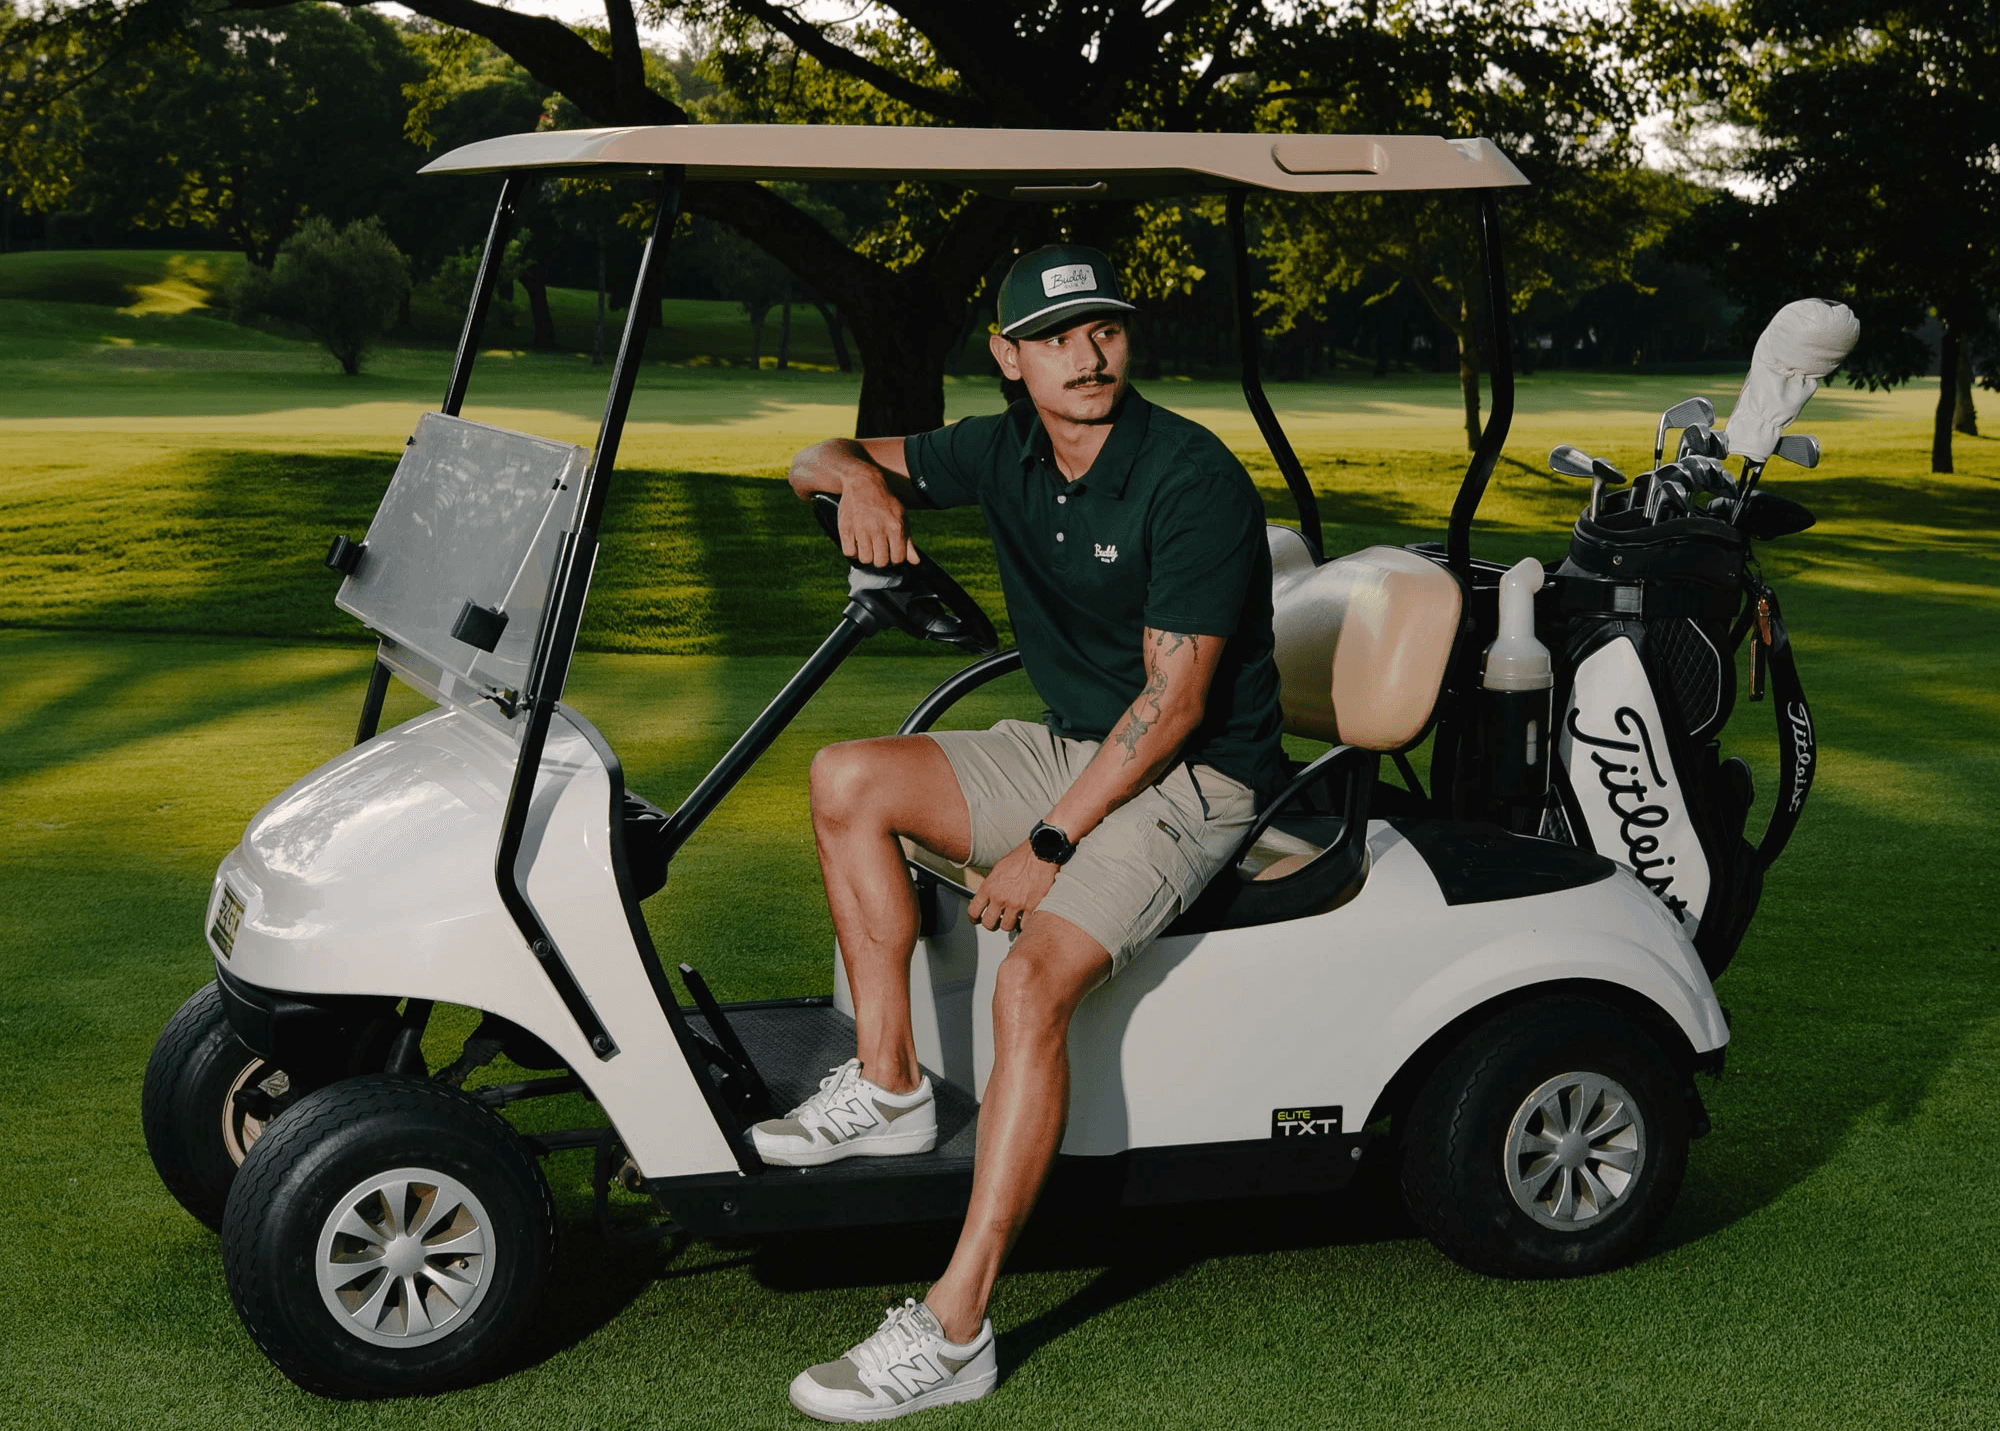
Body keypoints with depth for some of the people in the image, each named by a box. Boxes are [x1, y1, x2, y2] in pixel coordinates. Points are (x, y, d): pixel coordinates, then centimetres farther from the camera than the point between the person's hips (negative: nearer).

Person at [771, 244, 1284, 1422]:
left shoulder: (1193, 480, -20)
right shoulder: (1007, 452, 3)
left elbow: (1173, 705, -21)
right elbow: (817, 461, 10)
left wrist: (1049, 846, -22)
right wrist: (860, 480, -16)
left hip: (1190, 780, -8)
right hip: (1069, 749, 8)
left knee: (1036, 978, -29)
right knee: (849, 777, -6)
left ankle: (954, 1333, -29)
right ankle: (890, 1087, -3)